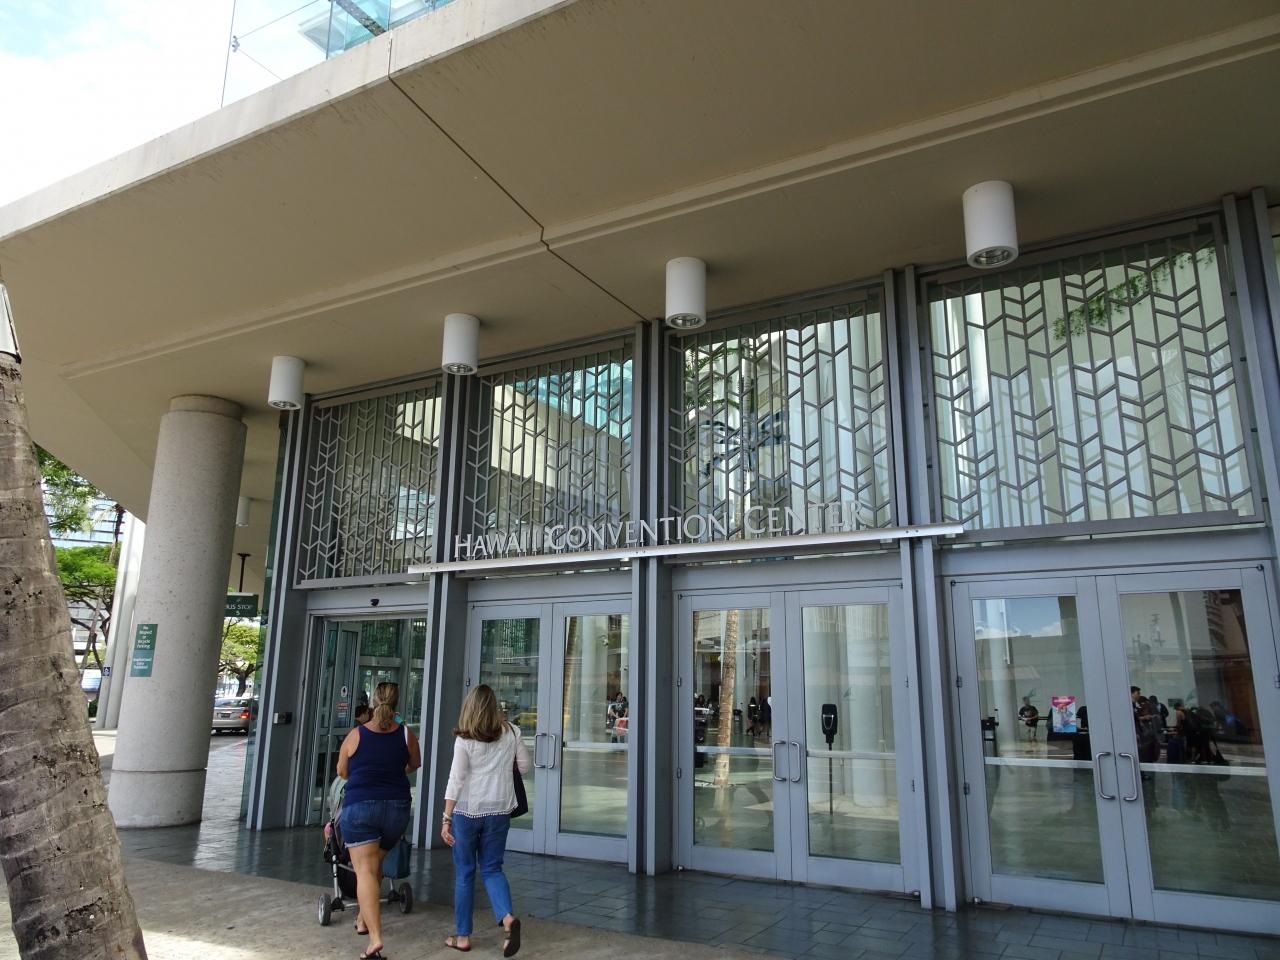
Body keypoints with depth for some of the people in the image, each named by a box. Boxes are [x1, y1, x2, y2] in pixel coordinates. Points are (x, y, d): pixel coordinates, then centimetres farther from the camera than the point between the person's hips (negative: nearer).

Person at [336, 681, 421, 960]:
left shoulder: (356, 734, -2)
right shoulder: (406, 735, 1)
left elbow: (341, 772, 13)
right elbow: (415, 764, 20)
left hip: (359, 806, -3)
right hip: (397, 807, 3)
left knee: (365, 870, -6)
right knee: (376, 864, 23)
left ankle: (375, 937, -19)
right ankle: (363, 919, 37)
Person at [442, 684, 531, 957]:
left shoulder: (464, 739, -9)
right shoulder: (511, 733, -1)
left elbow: (456, 780, -10)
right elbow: (524, 767, 9)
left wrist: (446, 819, -5)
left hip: (468, 811, -2)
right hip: (499, 810, 2)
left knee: (464, 872, 11)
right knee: (492, 868, 12)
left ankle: (462, 936, 19)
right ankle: (508, 917, -11)